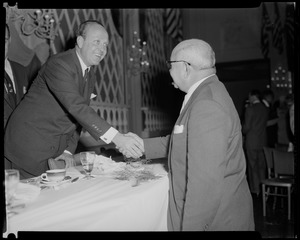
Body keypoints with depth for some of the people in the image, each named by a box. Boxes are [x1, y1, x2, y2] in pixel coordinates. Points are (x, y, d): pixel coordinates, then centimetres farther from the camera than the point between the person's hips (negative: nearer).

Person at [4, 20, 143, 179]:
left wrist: (68, 150, -2)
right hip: (29, 145, -7)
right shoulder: (59, 64, -21)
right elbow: (76, 107, -34)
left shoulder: (90, 73, 6)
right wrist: (117, 138, -40)